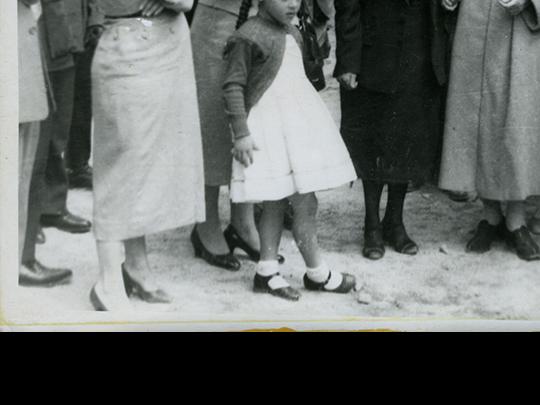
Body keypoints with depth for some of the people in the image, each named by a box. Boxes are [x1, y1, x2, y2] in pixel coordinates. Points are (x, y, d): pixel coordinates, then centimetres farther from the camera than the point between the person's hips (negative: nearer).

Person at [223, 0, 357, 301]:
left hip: (299, 123, 8)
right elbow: (233, 86, -12)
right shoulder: (248, 36, -12)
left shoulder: (293, 33, 13)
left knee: (276, 203, 10)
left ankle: (268, 272, 17)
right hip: (270, 129, -8)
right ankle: (318, 274, 9)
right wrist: (241, 133, -17)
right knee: (305, 203, -5)